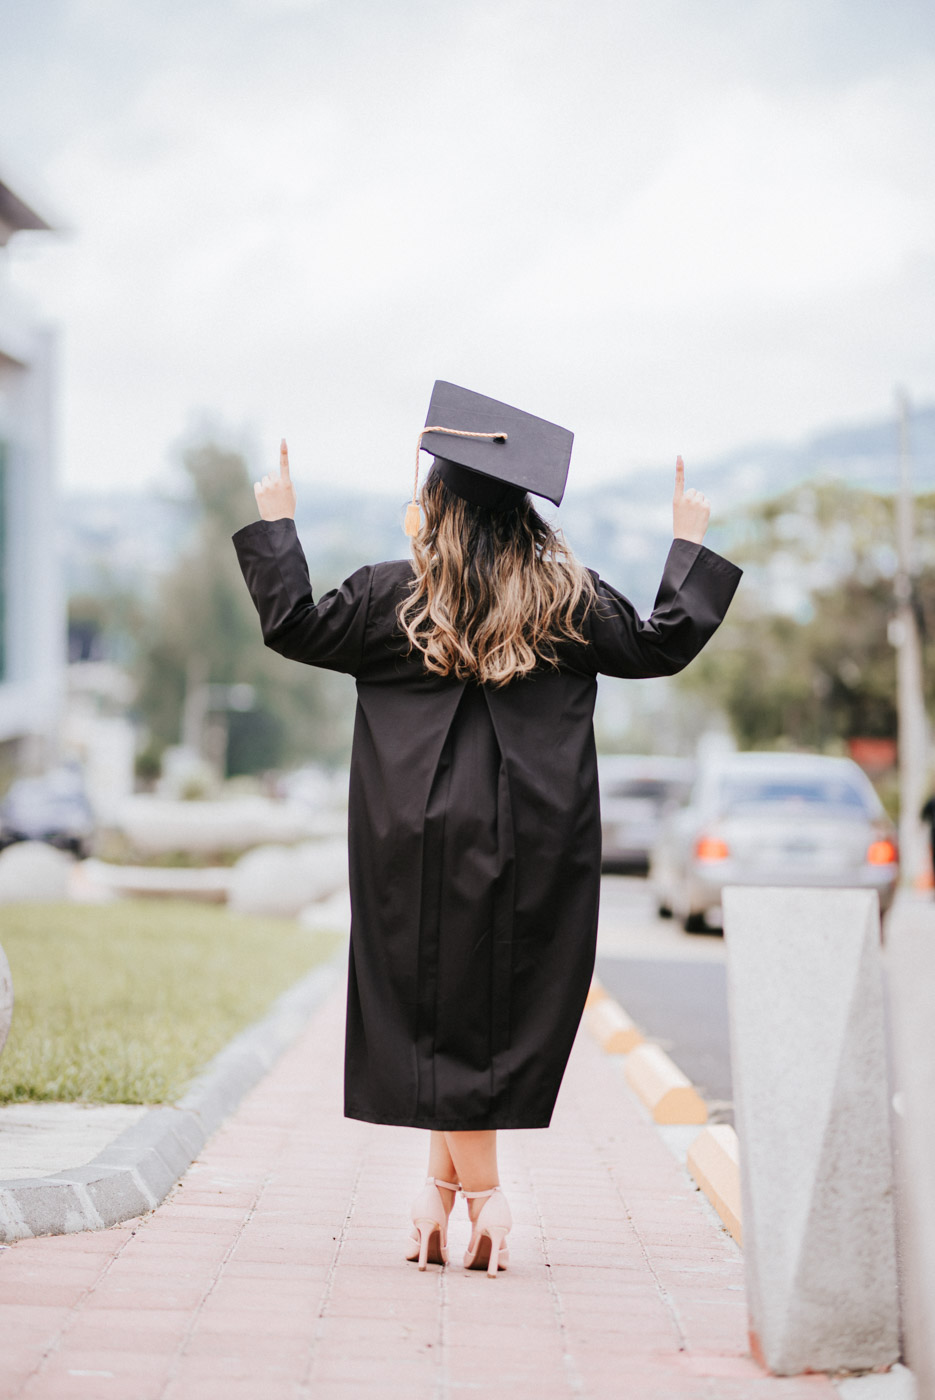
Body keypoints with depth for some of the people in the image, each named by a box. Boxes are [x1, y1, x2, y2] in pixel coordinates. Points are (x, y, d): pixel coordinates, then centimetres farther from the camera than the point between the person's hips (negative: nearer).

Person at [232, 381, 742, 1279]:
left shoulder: (392, 597, -3)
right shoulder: (568, 600, 1)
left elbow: (294, 626, 6)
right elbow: (662, 644, 11)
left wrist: (274, 524, 17)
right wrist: (690, 547, 22)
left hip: (423, 839, -1)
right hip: (539, 844, 1)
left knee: (443, 1011, 5)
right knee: (508, 1005, 8)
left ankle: (474, 1191, 2)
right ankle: (451, 1181, 9)